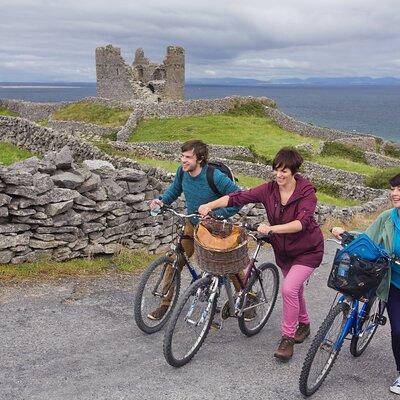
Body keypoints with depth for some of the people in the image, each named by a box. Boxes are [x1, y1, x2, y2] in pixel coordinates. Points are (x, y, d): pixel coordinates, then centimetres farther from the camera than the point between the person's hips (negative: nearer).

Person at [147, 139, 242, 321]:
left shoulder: (215, 177, -29)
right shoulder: (182, 172, -11)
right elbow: (175, 190, 9)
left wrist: (217, 215, -31)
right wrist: (161, 200, -10)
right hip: (193, 225, 5)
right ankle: (165, 303, 11)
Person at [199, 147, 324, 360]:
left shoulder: (306, 192, -22)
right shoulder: (269, 189, -11)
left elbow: (301, 222, -36)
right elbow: (239, 197, -18)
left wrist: (272, 228, -48)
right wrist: (210, 205, -30)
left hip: (307, 250, -5)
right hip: (283, 250, 5)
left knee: (289, 289, -19)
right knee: (294, 290, 20)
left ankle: (288, 337, -3)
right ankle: (304, 324, 46)